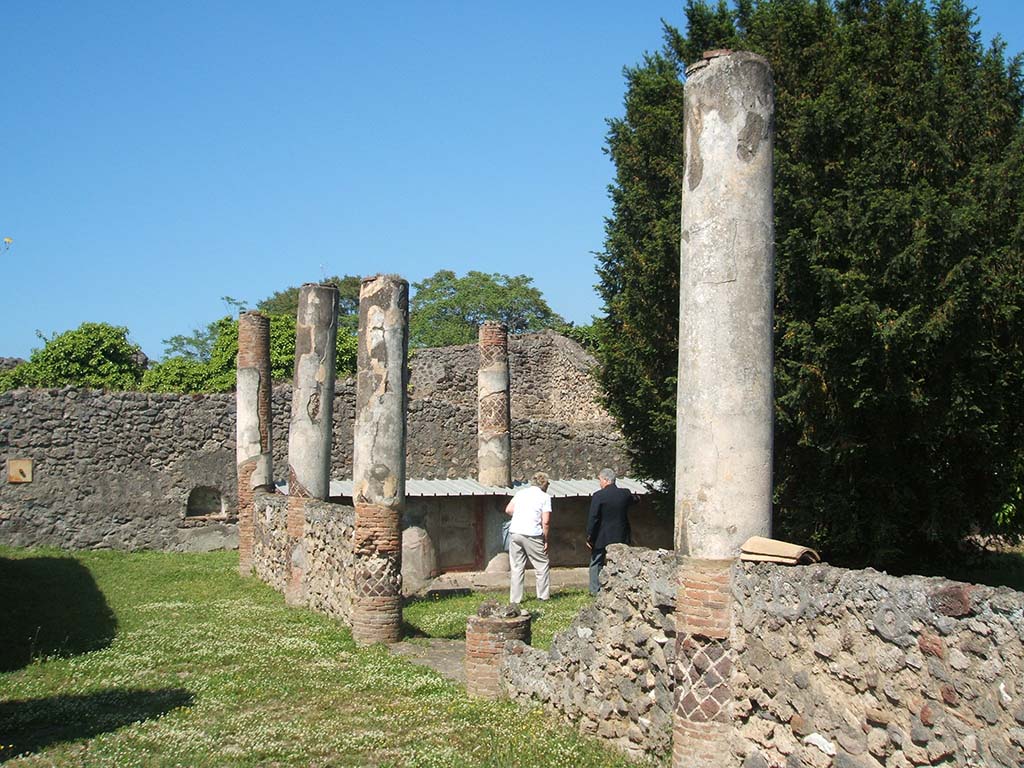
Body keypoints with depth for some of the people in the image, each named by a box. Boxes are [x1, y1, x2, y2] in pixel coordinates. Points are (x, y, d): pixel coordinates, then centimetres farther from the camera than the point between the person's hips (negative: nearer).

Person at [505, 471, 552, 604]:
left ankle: (515, 598, 8)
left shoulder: (520, 492, 14)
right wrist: (546, 540, 2)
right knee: (542, 565, 12)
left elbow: (508, 510, 12)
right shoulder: (545, 497, 0)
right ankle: (543, 595, 15)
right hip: (532, 534, -4)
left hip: (514, 532, 4)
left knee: (517, 567, 9)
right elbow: (546, 522, -6)